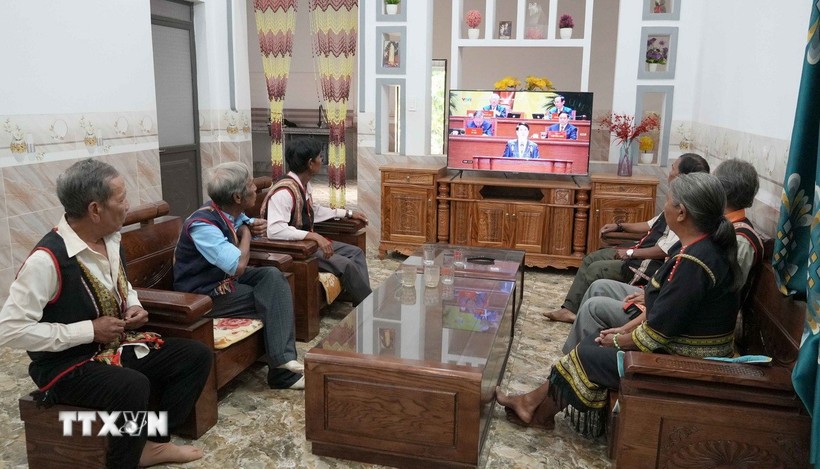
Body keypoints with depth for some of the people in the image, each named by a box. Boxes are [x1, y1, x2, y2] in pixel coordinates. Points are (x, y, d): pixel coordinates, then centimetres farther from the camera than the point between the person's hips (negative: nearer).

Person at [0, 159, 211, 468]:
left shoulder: (110, 239, 1)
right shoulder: (47, 259, -24)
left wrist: (133, 307, -2)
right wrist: (88, 330, -23)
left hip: (116, 346, 8)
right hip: (66, 363, -8)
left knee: (197, 356, -1)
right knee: (133, 386, -37)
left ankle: (153, 443, 11)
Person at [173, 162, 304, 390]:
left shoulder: (232, 213, -3)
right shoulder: (203, 224, -27)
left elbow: (249, 226, 21)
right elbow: (238, 266, -34)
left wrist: (256, 227, -4)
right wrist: (246, 233, -16)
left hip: (225, 279, 8)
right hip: (204, 295, -8)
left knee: (273, 275, -15)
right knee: (275, 302, -14)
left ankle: (283, 359, -19)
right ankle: (282, 371, -6)